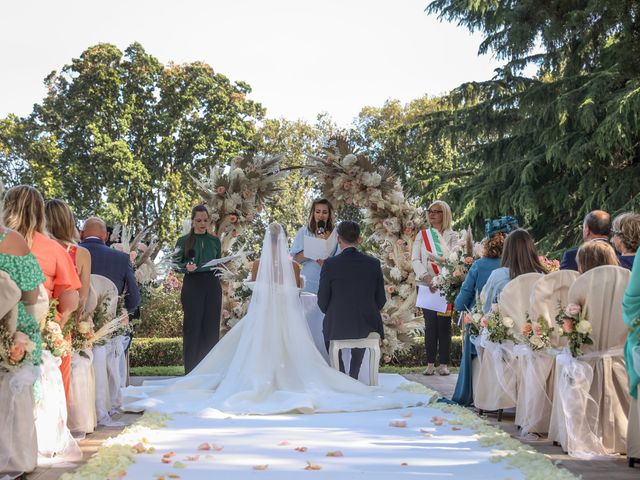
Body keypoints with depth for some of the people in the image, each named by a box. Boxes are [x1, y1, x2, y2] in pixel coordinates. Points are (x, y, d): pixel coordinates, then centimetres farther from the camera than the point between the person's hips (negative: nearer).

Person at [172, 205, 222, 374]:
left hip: (212, 285, 3)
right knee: (193, 326, -2)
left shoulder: (215, 241, 12)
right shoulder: (184, 241, 4)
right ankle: (191, 371, 3)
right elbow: (176, 264, 4)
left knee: (211, 327, 3)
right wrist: (186, 267, -15)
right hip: (192, 285, -3)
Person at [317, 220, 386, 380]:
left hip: (337, 326, -2)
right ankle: (354, 378, 41)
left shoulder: (329, 264, -12)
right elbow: (381, 300, 2)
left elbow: (323, 302, -5)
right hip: (368, 326, 2)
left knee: (328, 329, 33)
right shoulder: (374, 263, -5)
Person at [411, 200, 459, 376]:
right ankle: (430, 363, 4)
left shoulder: (452, 236, 7)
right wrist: (425, 276, -14)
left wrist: (436, 258, -21)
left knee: (444, 324, -2)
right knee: (430, 324, 0)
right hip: (426, 285, 1)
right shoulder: (422, 235, 12)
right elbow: (415, 259, 2)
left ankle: (444, 364, 3)